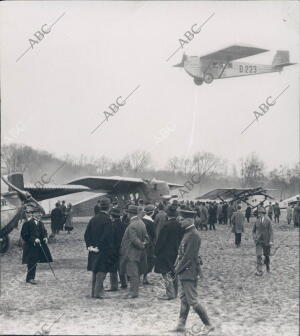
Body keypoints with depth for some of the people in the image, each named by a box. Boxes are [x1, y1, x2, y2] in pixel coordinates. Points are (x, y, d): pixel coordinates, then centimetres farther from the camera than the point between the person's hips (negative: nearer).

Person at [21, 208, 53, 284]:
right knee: (31, 262, -8)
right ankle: (30, 278, 0)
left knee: (34, 262, 12)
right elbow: (24, 235, -15)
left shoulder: (41, 223, 10)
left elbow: (44, 232, 19)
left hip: (39, 246, 7)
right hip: (30, 246, -7)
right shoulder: (27, 223, -12)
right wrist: (34, 239, -22)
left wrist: (45, 237, -3)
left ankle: (31, 277, 21)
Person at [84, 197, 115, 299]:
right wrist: (99, 247, -14)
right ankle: (98, 293, -3)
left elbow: (86, 234, 5)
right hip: (103, 250, -7)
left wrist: (89, 245, 4)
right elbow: (106, 236, -20)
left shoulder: (93, 219, 6)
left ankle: (94, 292, 20)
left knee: (95, 271, 15)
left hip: (93, 250, 7)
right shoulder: (107, 219, -15)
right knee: (102, 271, -1)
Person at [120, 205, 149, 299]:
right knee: (136, 273, 14)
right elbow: (146, 237, 13)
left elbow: (134, 240, -22)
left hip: (131, 253, -9)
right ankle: (135, 290, 21)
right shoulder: (141, 223, 8)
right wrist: (144, 244, 2)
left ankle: (133, 292, -2)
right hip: (139, 253, 9)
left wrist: (142, 245, -10)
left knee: (133, 273, -5)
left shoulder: (132, 225, -20)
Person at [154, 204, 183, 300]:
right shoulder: (179, 224, 1)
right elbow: (180, 238, 9)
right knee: (174, 273, 15)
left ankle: (170, 294, 0)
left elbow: (161, 240, -16)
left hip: (166, 252, -7)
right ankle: (174, 293, 24)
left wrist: (156, 251, -6)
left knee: (167, 274, -1)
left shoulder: (167, 225, -19)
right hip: (175, 252, 7)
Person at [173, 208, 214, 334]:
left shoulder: (193, 235, -19)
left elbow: (189, 255, -21)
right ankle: (181, 325, 21)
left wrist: (178, 268, -13)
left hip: (189, 271, -10)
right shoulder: (188, 233, 11)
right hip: (185, 272, 10)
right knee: (184, 299, 14)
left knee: (192, 300, -5)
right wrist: (177, 265, 8)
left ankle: (208, 325, 4)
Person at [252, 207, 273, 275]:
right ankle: (259, 271, -8)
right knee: (258, 256, -8)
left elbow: (271, 231, -9)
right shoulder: (257, 221, 2)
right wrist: (254, 237, -2)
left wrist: (271, 240, -15)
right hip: (258, 241, 2)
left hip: (266, 241, -2)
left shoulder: (268, 220, -7)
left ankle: (267, 266, 39)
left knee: (266, 255, 11)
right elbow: (253, 231, 14)